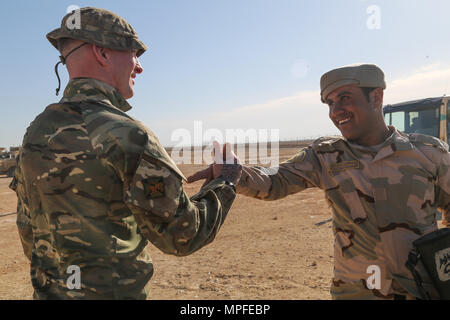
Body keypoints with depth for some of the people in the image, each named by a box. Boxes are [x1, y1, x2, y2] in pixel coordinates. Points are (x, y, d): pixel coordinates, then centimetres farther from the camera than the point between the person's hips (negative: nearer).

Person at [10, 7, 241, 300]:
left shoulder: (35, 133, 0)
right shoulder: (126, 136, -24)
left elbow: (28, 233, 9)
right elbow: (184, 236, -18)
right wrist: (227, 181, -4)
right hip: (114, 291, -6)